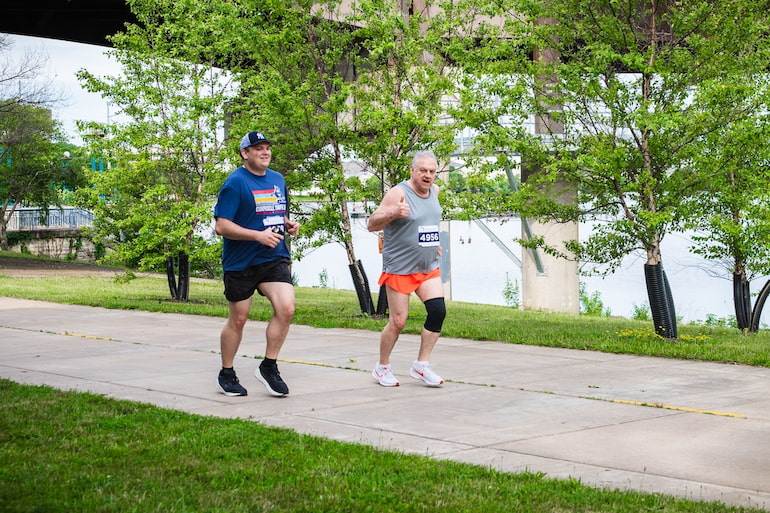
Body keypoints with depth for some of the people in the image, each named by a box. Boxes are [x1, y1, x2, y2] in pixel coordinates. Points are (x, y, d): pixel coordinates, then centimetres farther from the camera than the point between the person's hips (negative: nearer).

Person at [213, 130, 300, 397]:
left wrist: (288, 224, 4)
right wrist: (258, 236, -22)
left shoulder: (278, 179, 12)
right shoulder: (235, 183, -11)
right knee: (238, 319, 5)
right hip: (240, 263, -5)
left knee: (286, 308, -14)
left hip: (275, 258, 5)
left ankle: (269, 367, 2)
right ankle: (226, 374, 23)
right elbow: (222, 226, -16)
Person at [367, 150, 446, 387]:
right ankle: (382, 368, 18)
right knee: (398, 321, -2)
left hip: (429, 267, 6)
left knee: (438, 311, -9)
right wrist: (394, 212, -35)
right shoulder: (399, 193, -14)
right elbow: (371, 224, -18)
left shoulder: (434, 191, 7)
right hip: (399, 268, -6)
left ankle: (421, 365, 4)